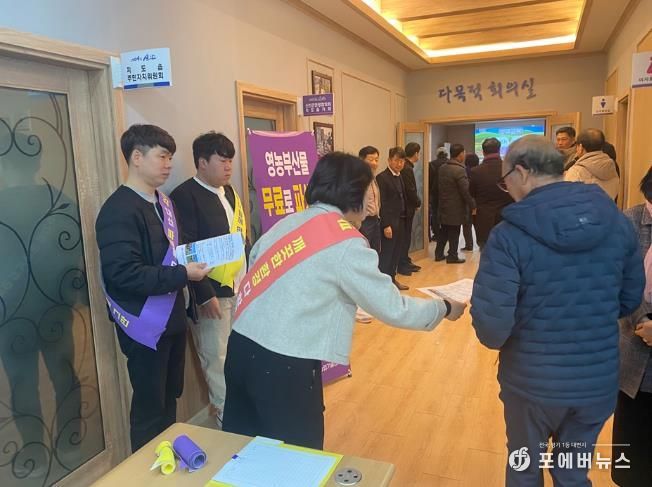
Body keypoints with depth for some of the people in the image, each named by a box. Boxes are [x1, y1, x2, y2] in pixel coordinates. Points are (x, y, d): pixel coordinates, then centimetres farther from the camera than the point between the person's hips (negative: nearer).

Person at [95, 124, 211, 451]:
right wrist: (183, 275, -25)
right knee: (149, 407, 8)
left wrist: (195, 261, 1)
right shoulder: (119, 210, -19)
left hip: (172, 318, 8)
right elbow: (122, 273, -27)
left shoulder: (162, 202, 9)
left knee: (170, 397, 22)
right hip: (145, 325, -8)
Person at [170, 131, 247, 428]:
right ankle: (226, 414, 21)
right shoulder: (185, 196, -11)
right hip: (212, 292, -7)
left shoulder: (228, 191, 13)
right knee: (217, 357, 4)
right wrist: (205, 294, -17)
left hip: (240, 286, 7)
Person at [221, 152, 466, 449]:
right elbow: (392, 309, -6)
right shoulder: (345, 243, -12)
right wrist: (444, 309, 9)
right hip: (283, 363, -7)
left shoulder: (286, 223, 7)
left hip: (242, 346, 7)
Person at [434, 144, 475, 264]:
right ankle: (452, 256, 11)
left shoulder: (442, 168, 4)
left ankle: (438, 254, 21)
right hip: (456, 208, -7)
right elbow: (465, 191, -20)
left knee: (443, 231, 16)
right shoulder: (459, 170, -20)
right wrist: (472, 206, -12)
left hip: (444, 206, 7)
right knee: (454, 233, 4)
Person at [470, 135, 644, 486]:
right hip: (598, 382, 4)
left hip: (533, 382, -3)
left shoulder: (510, 235, -22)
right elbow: (630, 300, 6)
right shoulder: (617, 222, -6)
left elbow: (491, 328, -24)